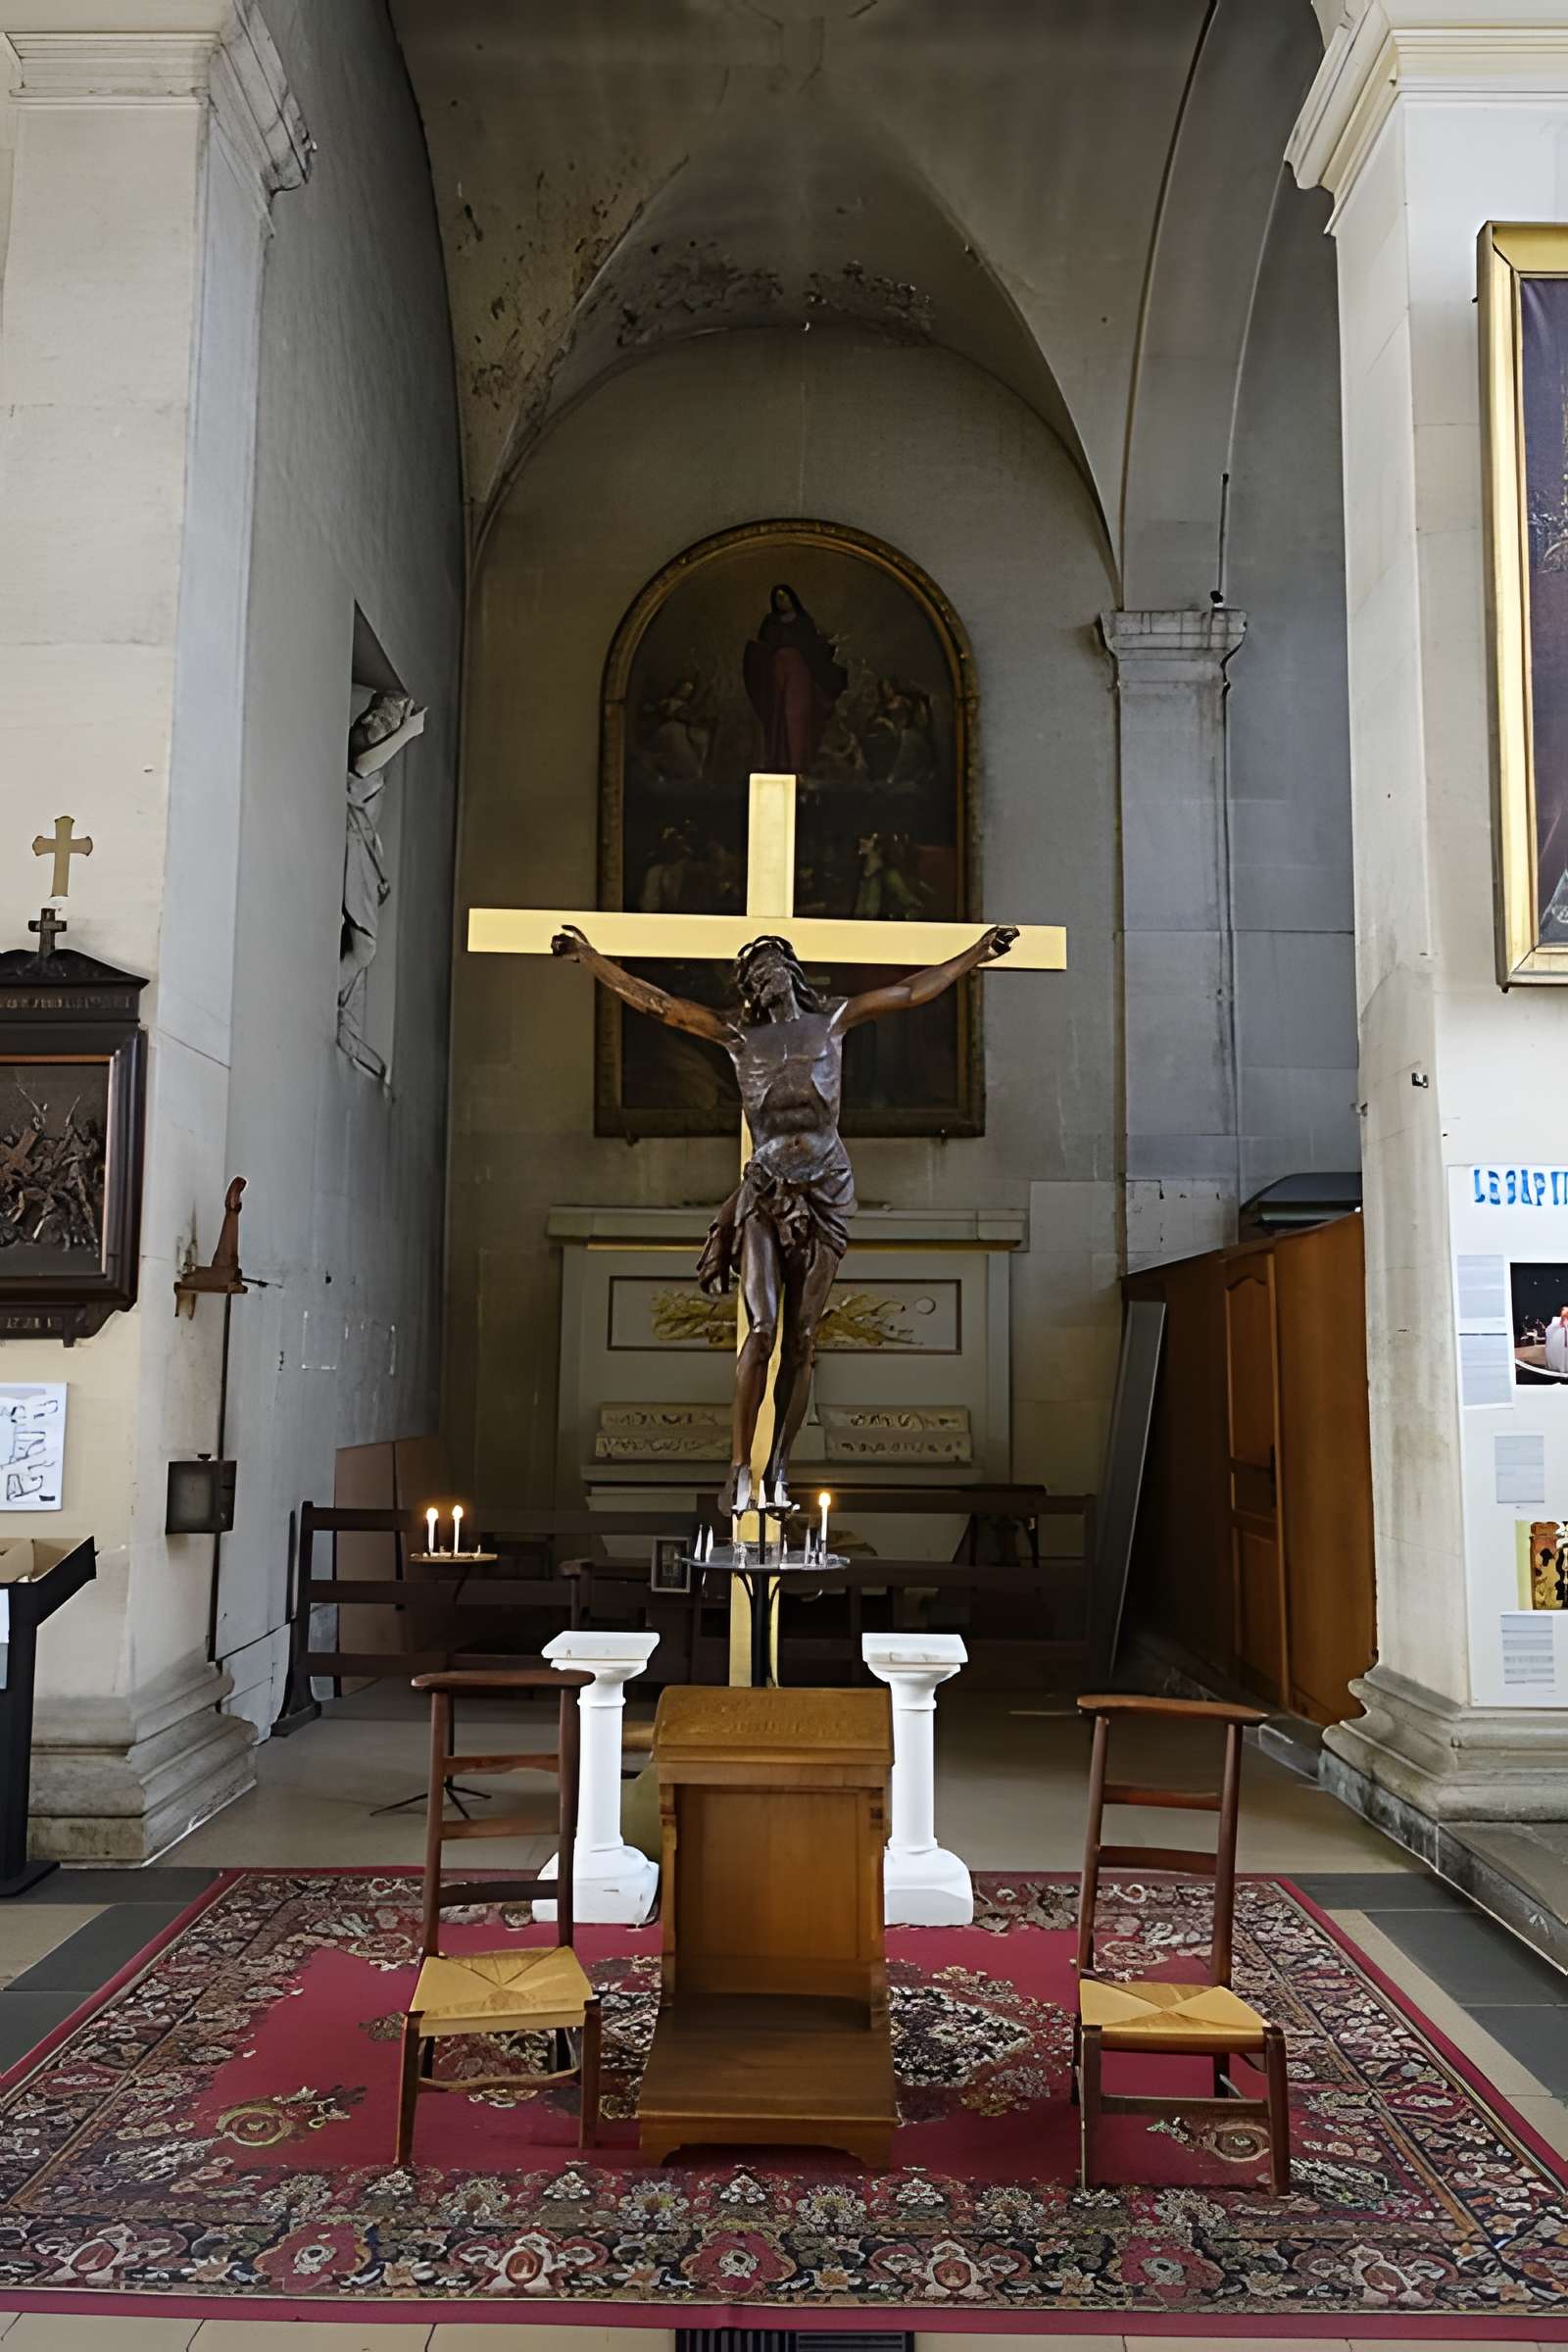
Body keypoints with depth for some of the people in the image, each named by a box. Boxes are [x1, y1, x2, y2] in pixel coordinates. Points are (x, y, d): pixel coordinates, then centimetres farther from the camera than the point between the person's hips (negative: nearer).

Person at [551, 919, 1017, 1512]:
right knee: (762, 1328, -13)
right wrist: (588, 956, 2)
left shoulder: (832, 1020, 12)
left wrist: (976, 953, 19)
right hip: (766, 1189, -1)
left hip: (827, 1189, 1)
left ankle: (778, 1470, 7)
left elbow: (913, 991, 17)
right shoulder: (738, 1035, 8)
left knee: (802, 1338, 2)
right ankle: (739, 1469, -9)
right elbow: (654, 1002, 6)